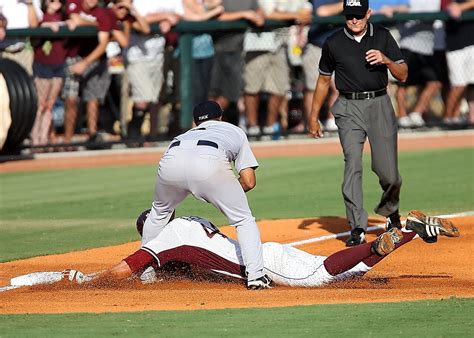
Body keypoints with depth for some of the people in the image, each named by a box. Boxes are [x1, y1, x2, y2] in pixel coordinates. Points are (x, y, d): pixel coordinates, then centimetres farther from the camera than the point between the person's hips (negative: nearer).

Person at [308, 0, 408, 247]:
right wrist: (313, 117, 13)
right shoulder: (333, 43, 3)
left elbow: (403, 76, 3)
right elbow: (324, 80, 15)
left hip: (379, 105, 1)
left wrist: (386, 60, -17)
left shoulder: (382, 37, 4)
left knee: (388, 173, -2)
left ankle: (390, 211, 29)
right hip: (349, 108, -1)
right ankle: (357, 228, -17)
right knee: (353, 164, -16)